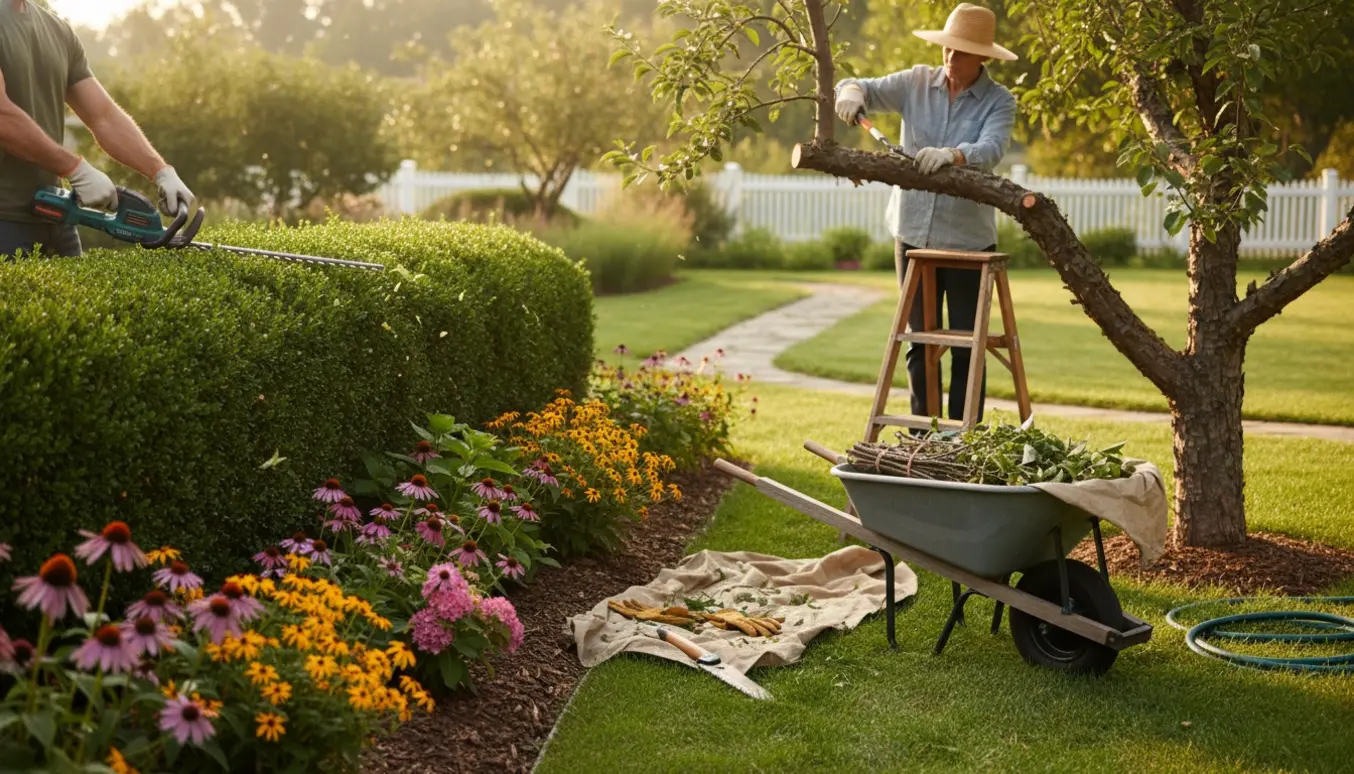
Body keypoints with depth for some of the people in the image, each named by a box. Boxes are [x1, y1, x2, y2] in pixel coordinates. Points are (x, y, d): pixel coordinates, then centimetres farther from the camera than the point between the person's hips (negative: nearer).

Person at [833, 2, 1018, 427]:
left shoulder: (999, 101, -7)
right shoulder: (917, 82, 2)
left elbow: (990, 150, -23)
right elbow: (868, 89, 2)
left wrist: (952, 155, -44)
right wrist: (852, 92, -23)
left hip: (969, 238, -3)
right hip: (914, 232, 3)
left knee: (966, 345, 1)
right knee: (920, 342, 10)